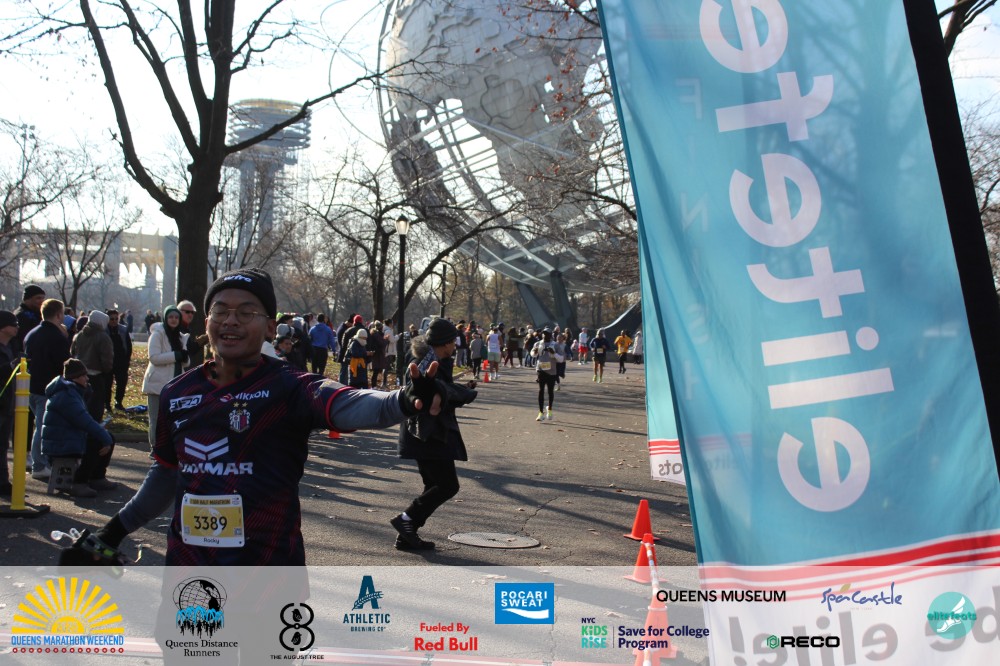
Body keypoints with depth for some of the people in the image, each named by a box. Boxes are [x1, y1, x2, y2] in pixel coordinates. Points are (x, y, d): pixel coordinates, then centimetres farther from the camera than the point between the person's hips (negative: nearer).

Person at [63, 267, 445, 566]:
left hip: (267, 566, -5)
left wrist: (404, 402, -52)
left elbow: (348, 406, -33)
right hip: (185, 562, 5)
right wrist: (115, 531, 22)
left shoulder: (288, 387, -12)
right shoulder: (178, 393, 5)